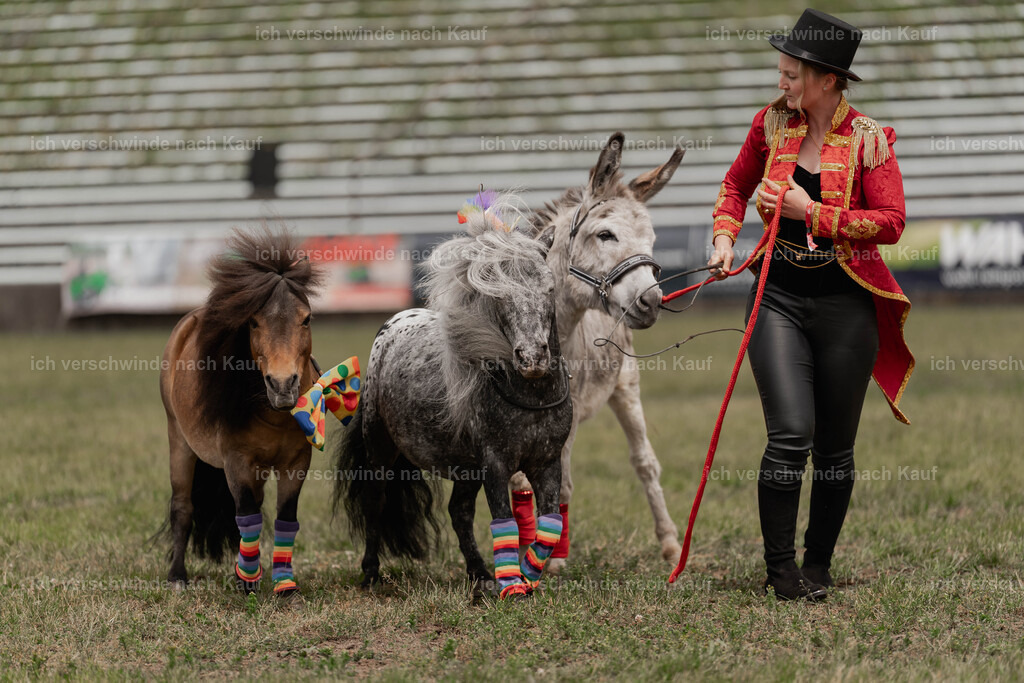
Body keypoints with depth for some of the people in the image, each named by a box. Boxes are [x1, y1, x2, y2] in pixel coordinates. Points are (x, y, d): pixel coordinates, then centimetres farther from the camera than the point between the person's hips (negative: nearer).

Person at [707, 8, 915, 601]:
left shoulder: (869, 140, -6)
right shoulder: (772, 124, 4)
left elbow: (891, 222, -12)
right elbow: (737, 184, 21)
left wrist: (810, 211, -17)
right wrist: (725, 232, 3)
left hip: (845, 303, -1)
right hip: (780, 296, 1)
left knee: (835, 447, 7)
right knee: (791, 432, -13)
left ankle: (818, 566, 23)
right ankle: (780, 568, -1)